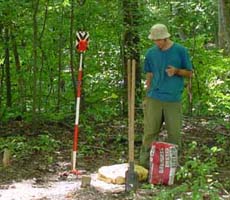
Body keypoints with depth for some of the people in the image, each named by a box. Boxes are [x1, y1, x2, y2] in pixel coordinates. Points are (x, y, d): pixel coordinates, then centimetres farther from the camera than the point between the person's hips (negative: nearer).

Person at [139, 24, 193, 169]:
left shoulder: (180, 51, 0)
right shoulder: (151, 53, 7)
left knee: (174, 133, 3)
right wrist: (148, 95, 12)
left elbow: (190, 73, 6)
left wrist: (177, 71, -13)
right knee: (150, 132, -1)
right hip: (154, 99, 1)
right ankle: (145, 162, 6)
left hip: (173, 100, -1)